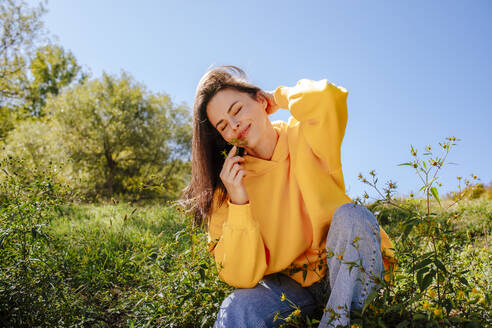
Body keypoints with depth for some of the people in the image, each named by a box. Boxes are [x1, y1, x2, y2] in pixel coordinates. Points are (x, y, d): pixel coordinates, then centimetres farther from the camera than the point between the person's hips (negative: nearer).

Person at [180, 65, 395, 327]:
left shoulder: (303, 137, -8)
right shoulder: (229, 183, -8)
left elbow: (327, 97, -34)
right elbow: (241, 277, -12)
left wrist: (279, 97, -13)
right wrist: (239, 204, -25)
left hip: (352, 273, 1)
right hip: (290, 284, 0)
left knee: (350, 215, -30)